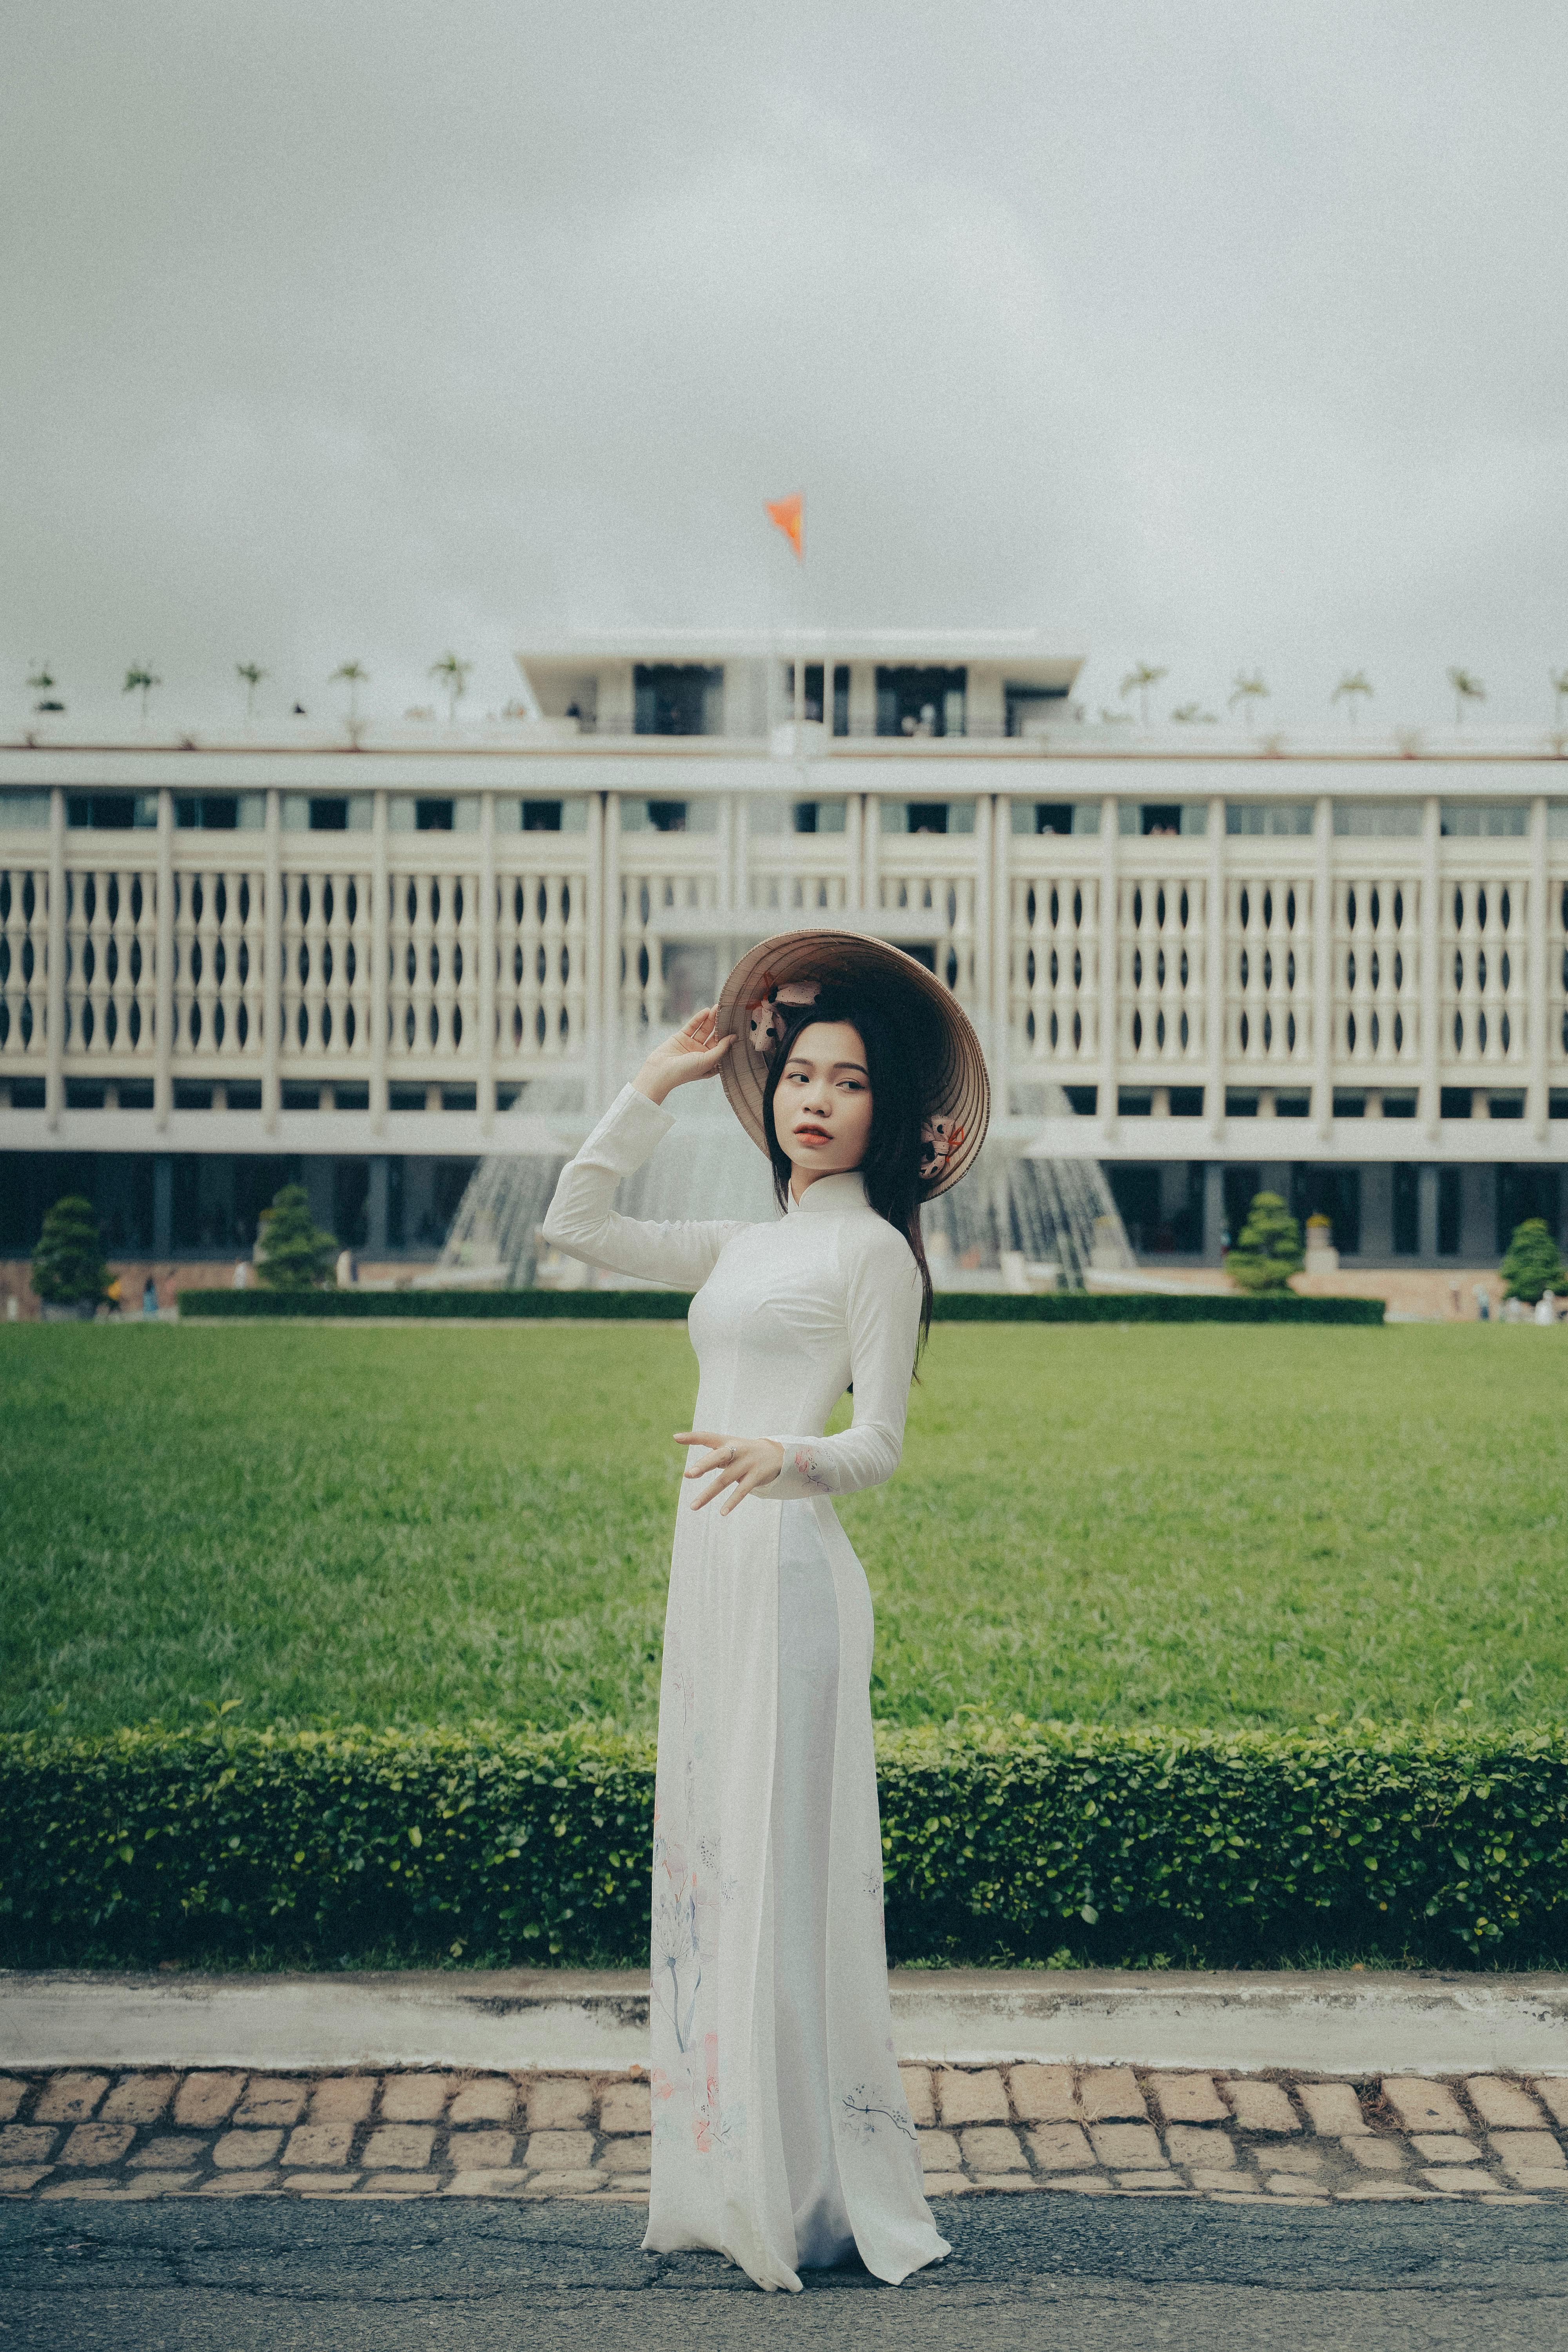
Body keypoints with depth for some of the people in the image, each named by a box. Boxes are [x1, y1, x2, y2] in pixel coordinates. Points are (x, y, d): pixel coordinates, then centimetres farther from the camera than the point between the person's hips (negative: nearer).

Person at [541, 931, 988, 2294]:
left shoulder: (872, 1250, -3)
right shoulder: (744, 1250, 19)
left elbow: (881, 1444, -8)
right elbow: (576, 1225, 22)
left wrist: (782, 1456, -28)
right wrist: (656, 1086, 19)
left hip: (792, 1570, -8)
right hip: (712, 1570, 8)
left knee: (779, 1857, -7)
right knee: (707, 1855, 8)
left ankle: (815, 2191, 0)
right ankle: (733, 2178, 15)